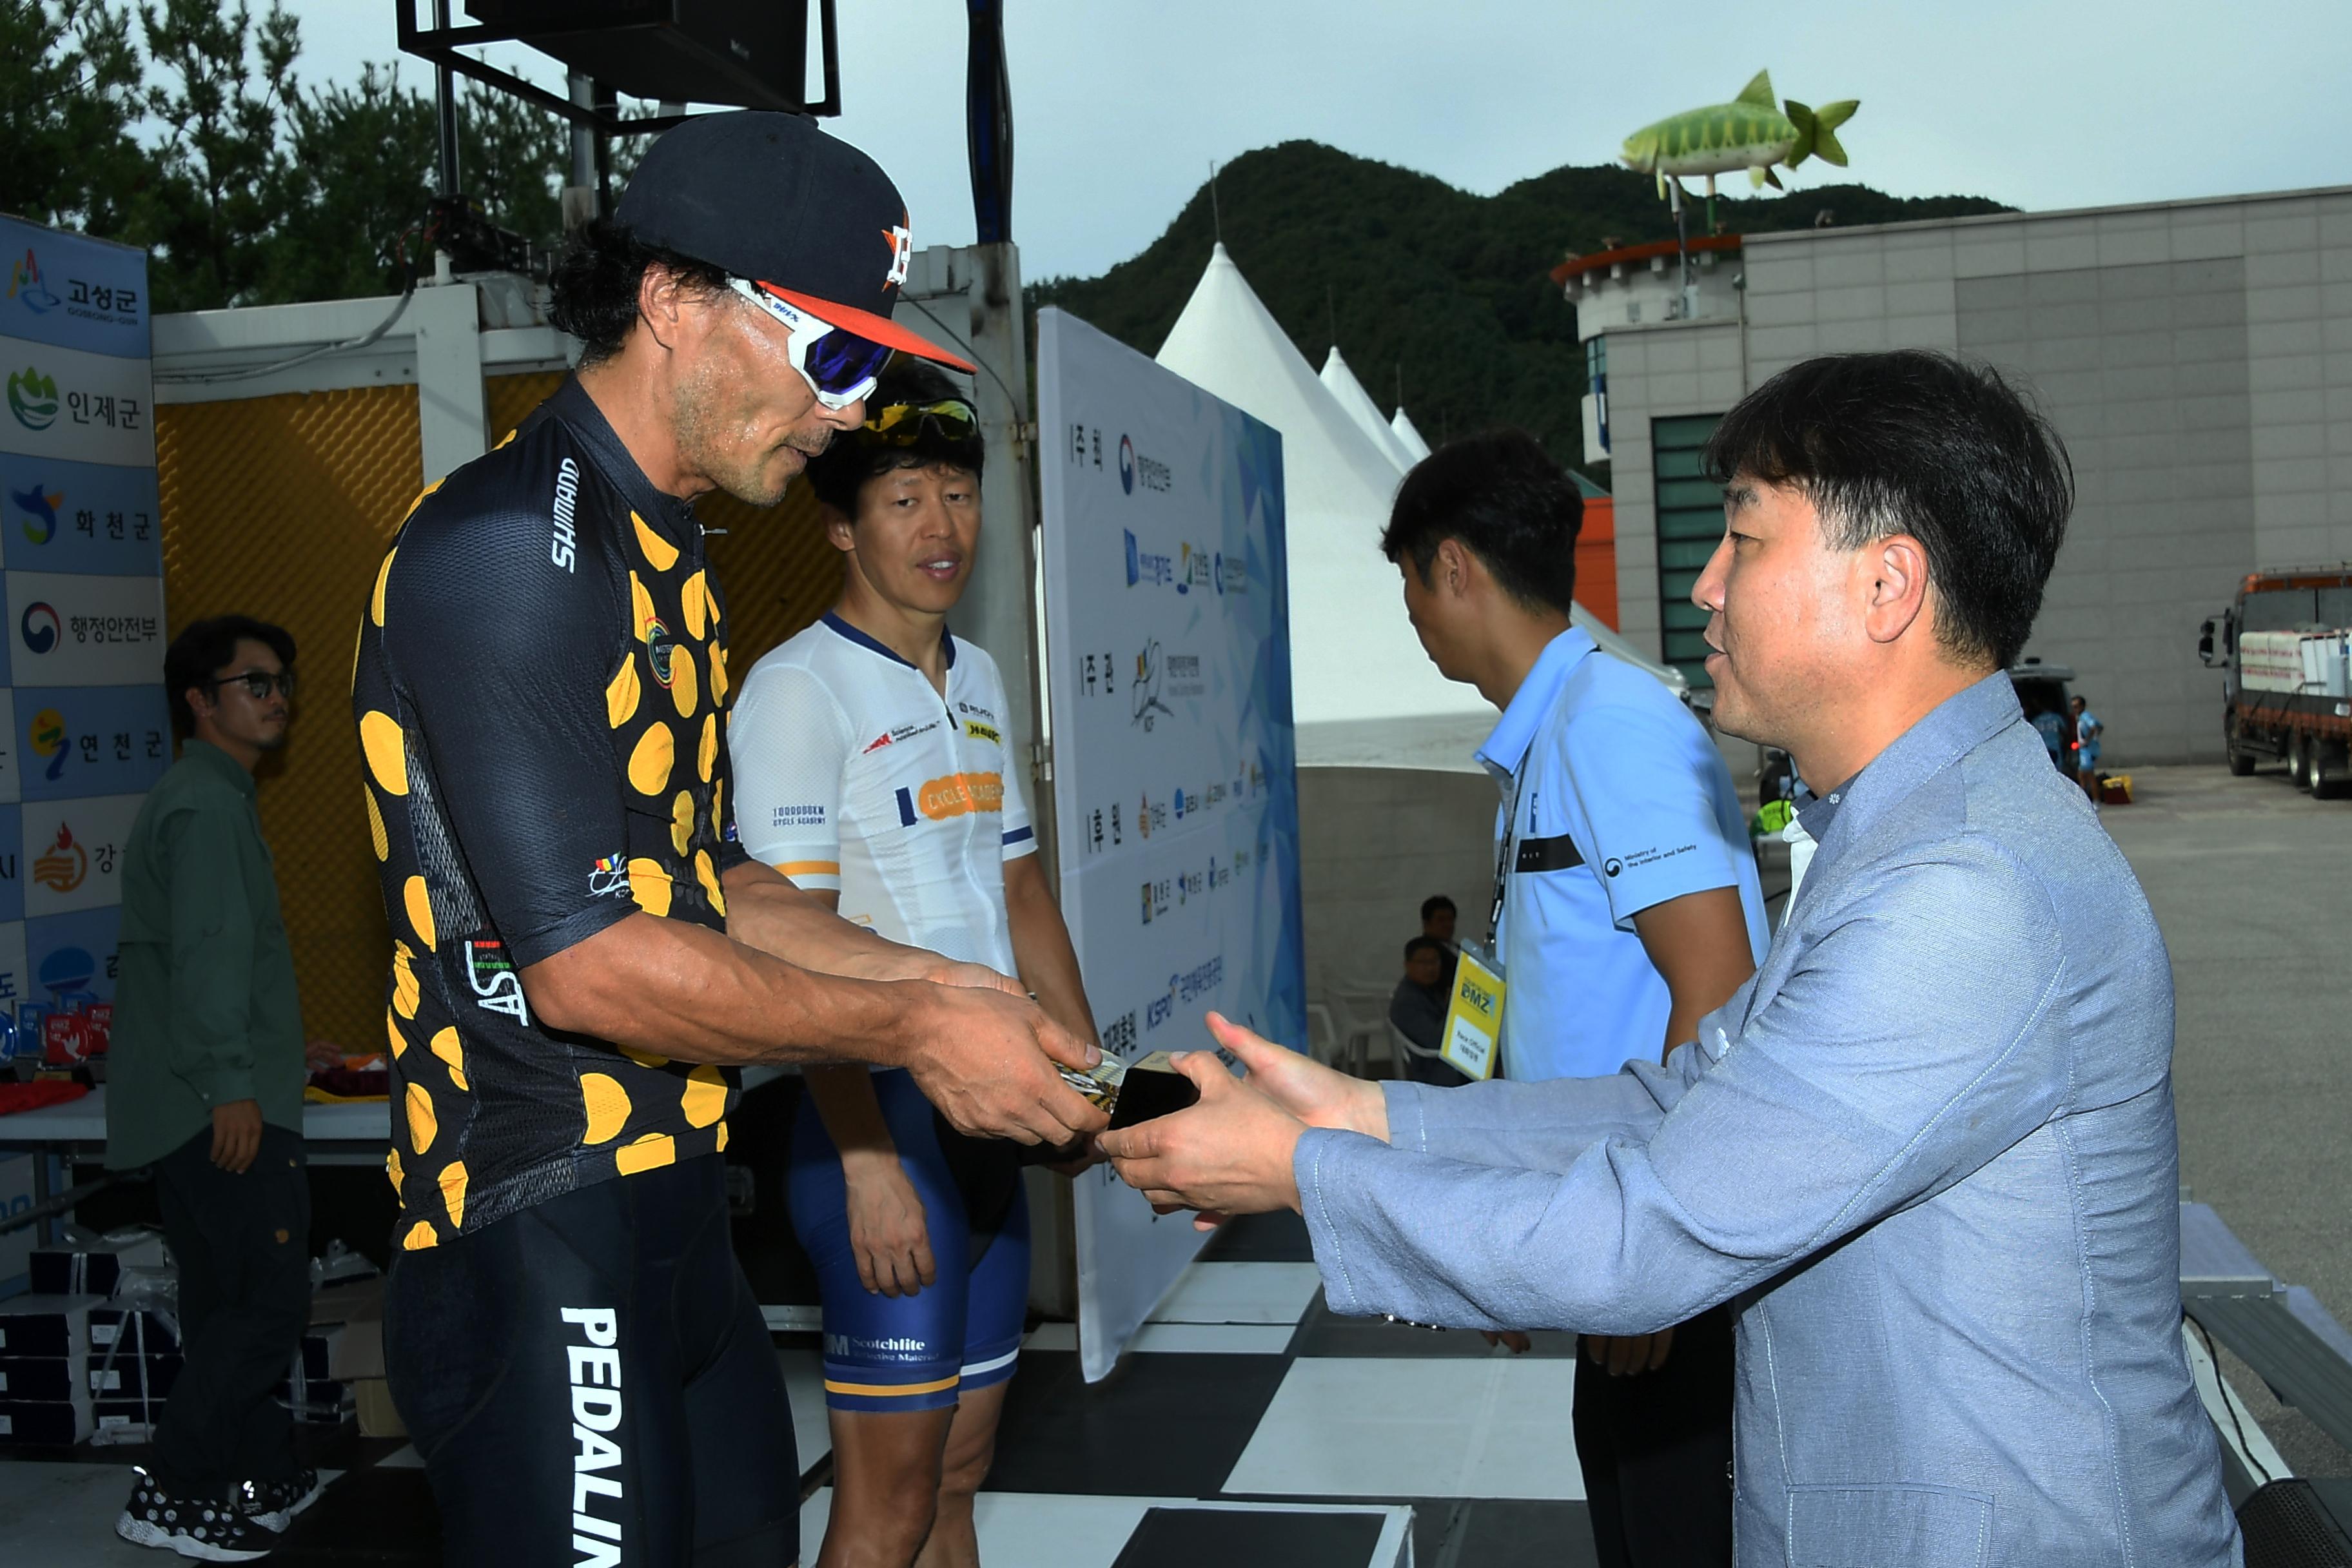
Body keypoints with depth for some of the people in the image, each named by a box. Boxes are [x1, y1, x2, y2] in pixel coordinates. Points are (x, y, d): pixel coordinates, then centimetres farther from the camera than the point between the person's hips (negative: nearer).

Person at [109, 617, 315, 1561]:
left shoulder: (211, 799, 21)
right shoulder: (206, 808, -12)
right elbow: (206, 953, -21)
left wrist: (280, 1051, 31)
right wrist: (230, 1084, -24)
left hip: (213, 1102, 11)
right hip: (225, 1104, -11)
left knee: (226, 1305, 14)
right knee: (268, 1305, -7)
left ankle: (267, 1479, 23)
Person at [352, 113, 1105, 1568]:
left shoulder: (663, 558, 13)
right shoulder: (506, 547, -18)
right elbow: (587, 962, -22)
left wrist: (945, 983, 6)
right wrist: (909, 1029, -13)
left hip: (679, 1211, 9)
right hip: (543, 1235, -9)